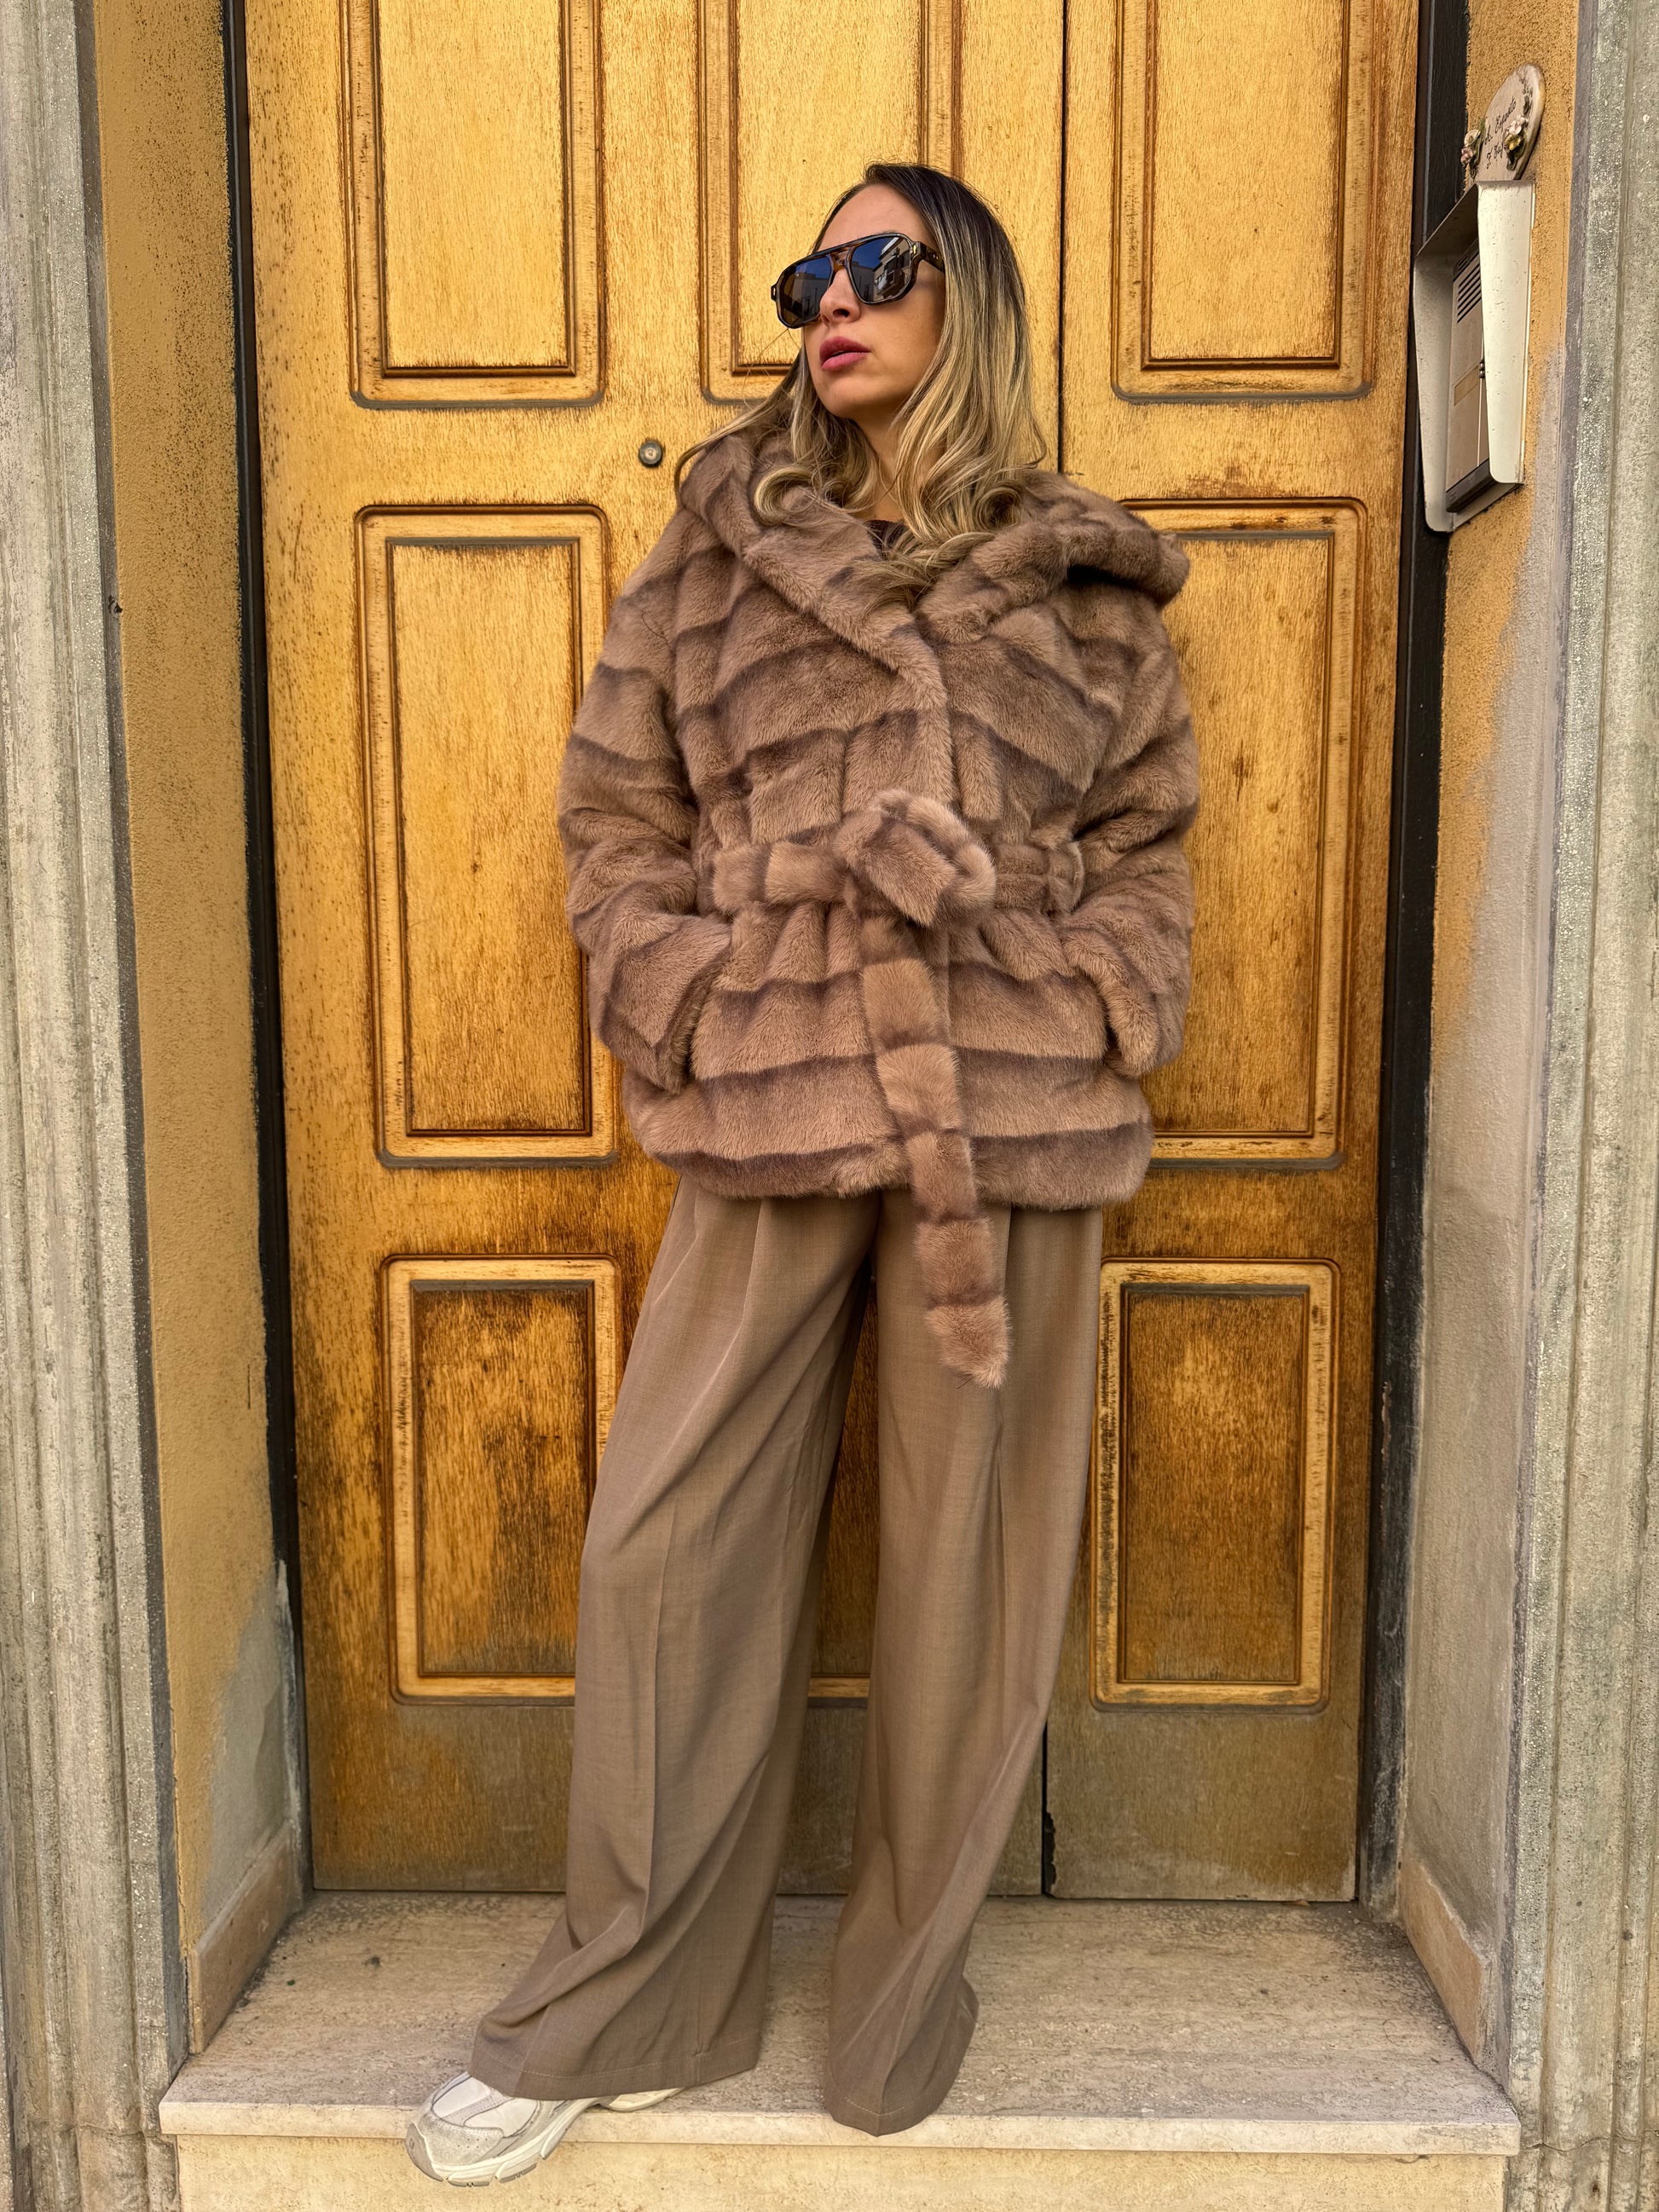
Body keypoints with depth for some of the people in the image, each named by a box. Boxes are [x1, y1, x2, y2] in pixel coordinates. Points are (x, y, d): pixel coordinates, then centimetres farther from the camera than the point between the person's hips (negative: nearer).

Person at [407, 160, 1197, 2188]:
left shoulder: (1082, 583, 11)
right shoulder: (717, 544, 11)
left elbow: (1149, 837, 13)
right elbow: (616, 814, 10)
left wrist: (1096, 1017, -3)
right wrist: (685, 1012, -3)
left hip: (1014, 1124, 0)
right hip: (770, 1118, 1)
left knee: (970, 1568, 8)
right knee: (667, 1547, 4)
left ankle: (903, 2015, 31)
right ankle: (624, 2012, 26)